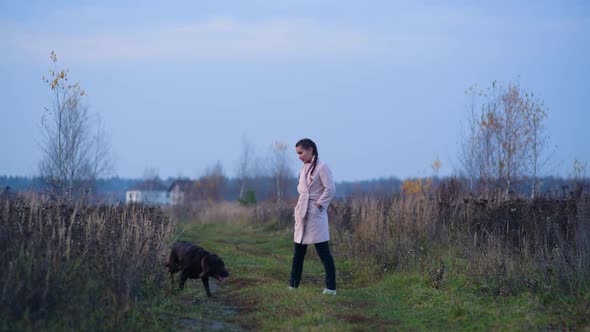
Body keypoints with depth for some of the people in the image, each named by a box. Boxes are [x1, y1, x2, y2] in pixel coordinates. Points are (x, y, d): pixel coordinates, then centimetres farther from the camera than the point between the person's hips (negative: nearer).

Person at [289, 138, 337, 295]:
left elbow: (330, 189, -15)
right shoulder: (303, 169, 14)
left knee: (323, 252, -6)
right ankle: (293, 285, 18)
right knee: (298, 252, 11)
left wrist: (318, 204, -14)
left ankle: (331, 287, -3)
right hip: (302, 214, 8)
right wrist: (299, 207, 10)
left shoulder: (321, 167, -10)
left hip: (315, 214, -8)